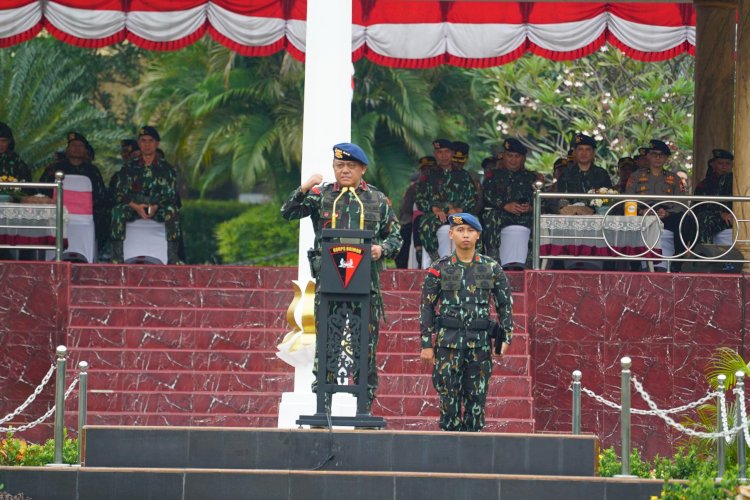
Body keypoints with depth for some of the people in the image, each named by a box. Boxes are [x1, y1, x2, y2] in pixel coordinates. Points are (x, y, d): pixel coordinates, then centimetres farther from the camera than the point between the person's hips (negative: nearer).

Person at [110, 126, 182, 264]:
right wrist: (135, 206, -16)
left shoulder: (166, 168, 7)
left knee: (172, 211, -33)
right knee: (118, 210, -32)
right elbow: (119, 194, 2)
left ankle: (173, 256, -36)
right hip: (134, 208, 1)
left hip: (158, 210, 0)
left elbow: (171, 195, 1)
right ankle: (117, 255, -35)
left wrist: (155, 207, -17)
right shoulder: (130, 168, 8)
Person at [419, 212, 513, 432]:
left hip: (480, 342, 1)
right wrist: (426, 344, -1)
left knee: (477, 397, 2)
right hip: (448, 340, -1)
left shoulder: (492, 269, 7)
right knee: (449, 397, -2)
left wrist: (506, 337, 1)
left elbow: (505, 304, 11)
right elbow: (426, 307, 5)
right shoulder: (439, 269, 4)